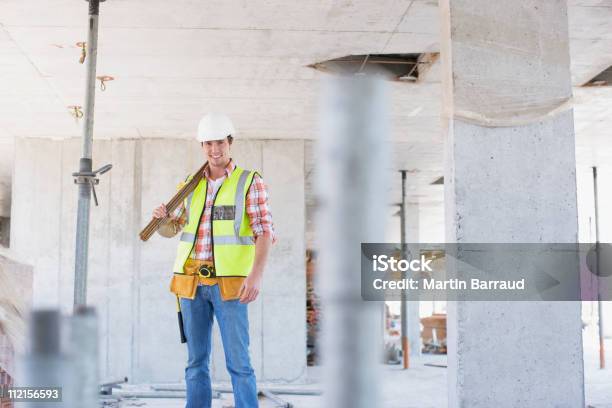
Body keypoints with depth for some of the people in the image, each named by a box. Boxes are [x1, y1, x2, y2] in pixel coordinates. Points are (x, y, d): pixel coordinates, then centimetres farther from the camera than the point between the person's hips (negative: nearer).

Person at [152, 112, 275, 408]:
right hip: (192, 283, 4)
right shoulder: (191, 185, 10)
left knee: (238, 362, -6)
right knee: (196, 361, 7)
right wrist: (161, 218, -9)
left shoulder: (250, 182, -3)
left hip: (229, 284, -4)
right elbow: (168, 230, 16)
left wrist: (256, 275, -26)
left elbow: (264, 232, -11)